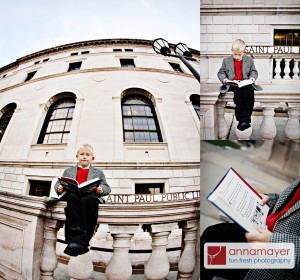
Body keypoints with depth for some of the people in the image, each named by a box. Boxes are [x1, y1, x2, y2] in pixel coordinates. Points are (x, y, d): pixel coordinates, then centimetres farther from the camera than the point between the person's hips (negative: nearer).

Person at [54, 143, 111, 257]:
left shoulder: (98, 172, 31)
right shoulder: (69, 171, 35)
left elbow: (107, 188, 17)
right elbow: (58, 183, 24)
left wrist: (101, 189, -7)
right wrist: (59, 188, -1)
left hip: (90, 195, -1)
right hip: (72, 195, 1)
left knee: (87, 200, -39)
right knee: (72, 197, -38)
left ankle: (83, 242, -48)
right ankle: (77, 237, -52)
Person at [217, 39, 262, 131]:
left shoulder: (249, 60, 17)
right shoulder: (226, 61, 13)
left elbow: (254, 71, 20)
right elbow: (220, 72, 15)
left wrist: (253, 77, -3)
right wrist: (224, 78, -6)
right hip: (232, 84, -1)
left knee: (249, 91, -33)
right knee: (238, 92, -35)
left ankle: (246, 118, -33)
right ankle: (243, 118, -38)